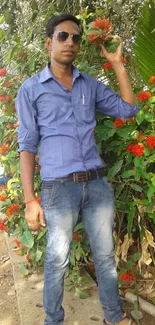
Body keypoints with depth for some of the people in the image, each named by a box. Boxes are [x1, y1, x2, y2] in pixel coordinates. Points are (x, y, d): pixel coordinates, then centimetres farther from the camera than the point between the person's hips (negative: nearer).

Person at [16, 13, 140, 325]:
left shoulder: (90, 85, 13)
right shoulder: (31, 89, 2)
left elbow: (128, 109, 12)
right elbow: (27, 145, -1)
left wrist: (117, 63, 8)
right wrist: (29, 200, -7)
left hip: (97, 182, 4)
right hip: (59, 187, -3)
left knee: (105, 255, 14)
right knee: (57, 260, 7)